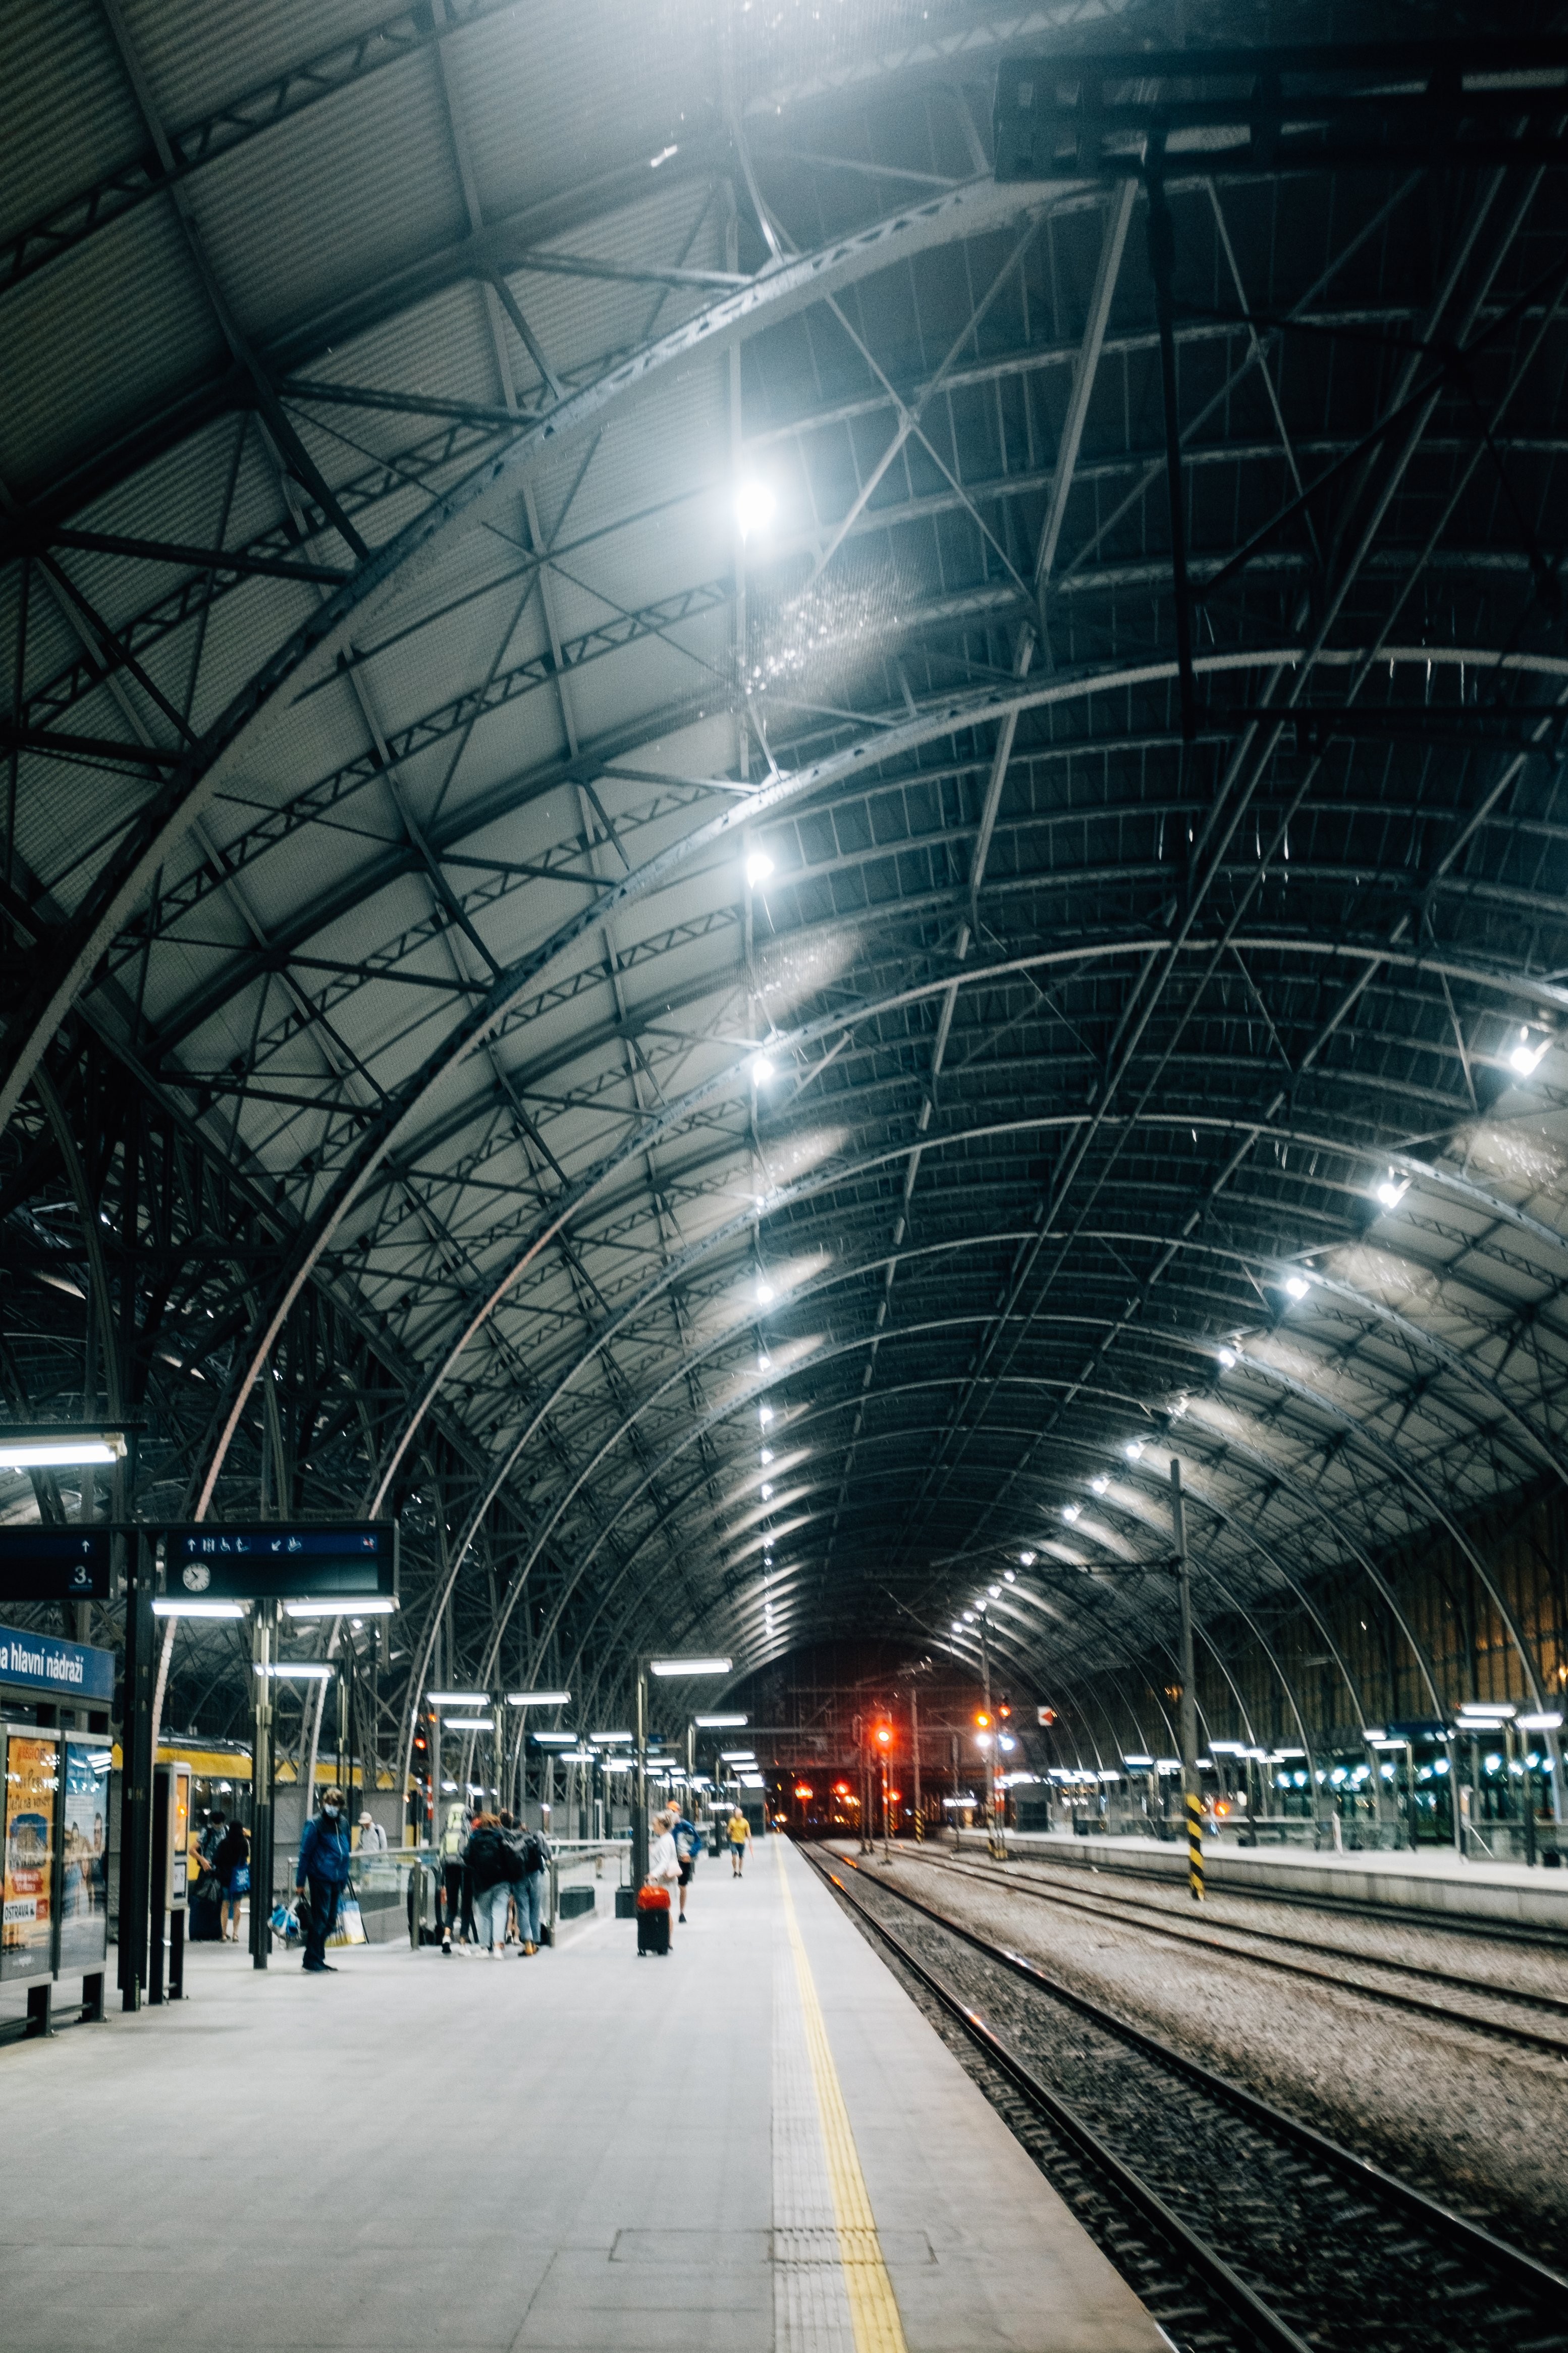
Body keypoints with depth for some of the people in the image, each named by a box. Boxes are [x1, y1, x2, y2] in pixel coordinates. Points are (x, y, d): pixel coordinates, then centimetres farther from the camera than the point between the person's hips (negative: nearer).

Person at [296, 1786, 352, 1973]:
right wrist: (300, 1881, -9)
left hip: (337, 1879, 6)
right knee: (319, 1919, -5)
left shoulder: (343, 1823, 11)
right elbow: (305, 1852, -7)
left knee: (330, 1919, 11)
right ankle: (313, 1961, 2)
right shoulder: (315, 1823, -8)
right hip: (320, 1878, -6)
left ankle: (318, 1956, 24)